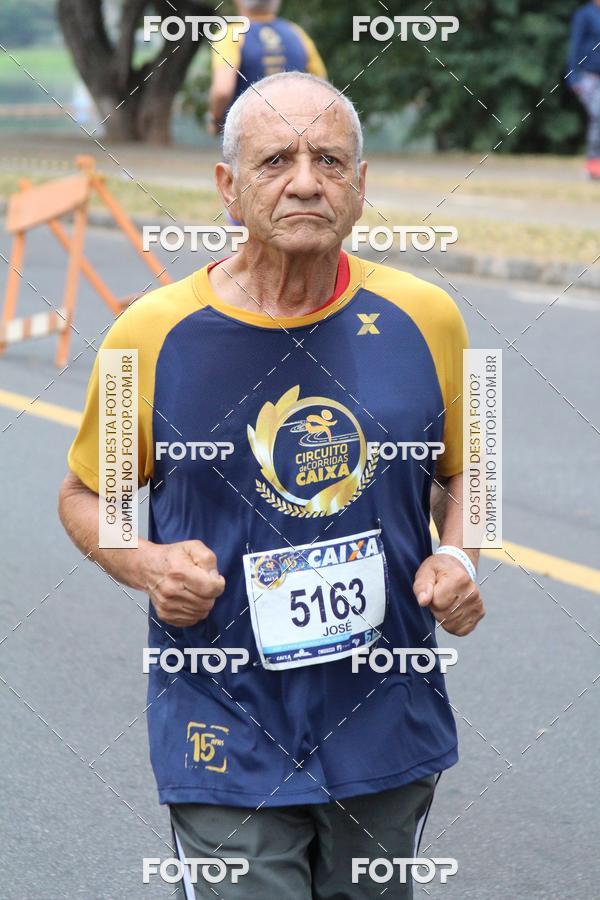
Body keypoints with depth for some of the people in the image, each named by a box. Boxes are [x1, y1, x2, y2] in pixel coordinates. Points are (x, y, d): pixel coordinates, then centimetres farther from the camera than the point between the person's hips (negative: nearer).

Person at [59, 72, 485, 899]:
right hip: (230, 744, -3)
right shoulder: (153, 334, -9)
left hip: (390, 733, 3)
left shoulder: (424, 319, -2)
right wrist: (145, 564, -15)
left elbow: (461, 469, 14)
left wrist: (460, 558, -6)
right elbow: (85, 494, 5)